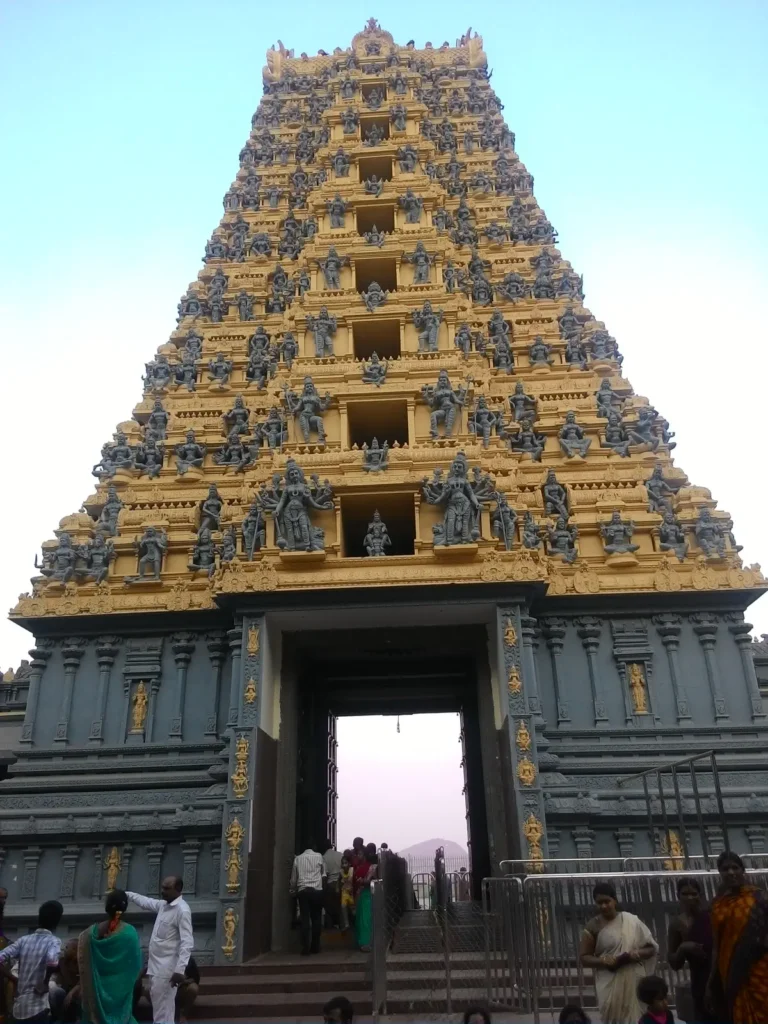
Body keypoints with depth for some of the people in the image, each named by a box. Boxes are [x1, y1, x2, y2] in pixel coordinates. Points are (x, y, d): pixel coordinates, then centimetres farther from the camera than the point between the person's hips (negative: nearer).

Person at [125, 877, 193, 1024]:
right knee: (158, 1005, 17)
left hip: (166, 968, -9)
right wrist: (126, 894, 25)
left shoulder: (182, 910, -19)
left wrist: (179, 970, -29)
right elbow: (146, 902, 29)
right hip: (155, 965, 9)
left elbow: (187, 943, -23)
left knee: (163, 1010, -4)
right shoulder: (163, 905, 9)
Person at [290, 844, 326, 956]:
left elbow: (293, 878, 12)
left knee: (305, 919, 0)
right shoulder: (319, 857, 7)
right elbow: (324, 875, 9)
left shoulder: (297, 858, 10)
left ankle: (305, 948, -5)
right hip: (317, 890, -1)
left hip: (303, 890, 1)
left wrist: (293, 890, 24)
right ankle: (315, 946, 11)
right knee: (316, 918, 9)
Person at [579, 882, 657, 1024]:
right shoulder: (593, 926, -2)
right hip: (610, 984, -1)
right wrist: (602, 961, -17)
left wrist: (638, 954, -13)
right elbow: (584, 958, 1)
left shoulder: (631, 921, 1)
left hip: (635, 982, 1)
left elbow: (652, 947, 7)